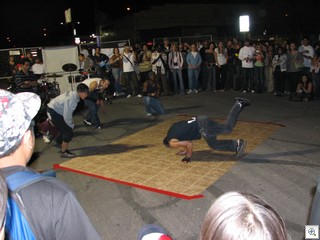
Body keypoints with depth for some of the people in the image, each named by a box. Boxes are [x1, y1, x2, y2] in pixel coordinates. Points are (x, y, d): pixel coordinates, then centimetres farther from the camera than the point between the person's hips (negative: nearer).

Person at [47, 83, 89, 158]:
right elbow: (67, 116, -26)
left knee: (65, 130, 24)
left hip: (54, 109, 10)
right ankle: (63, 152, 7)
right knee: (69, 132, -7)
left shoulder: (73, 94, 1)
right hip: (53, 112, -10)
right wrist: (71, 125, -9)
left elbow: (68, 112, 11)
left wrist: (71, 124, 11)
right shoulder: (72, 99, -29)